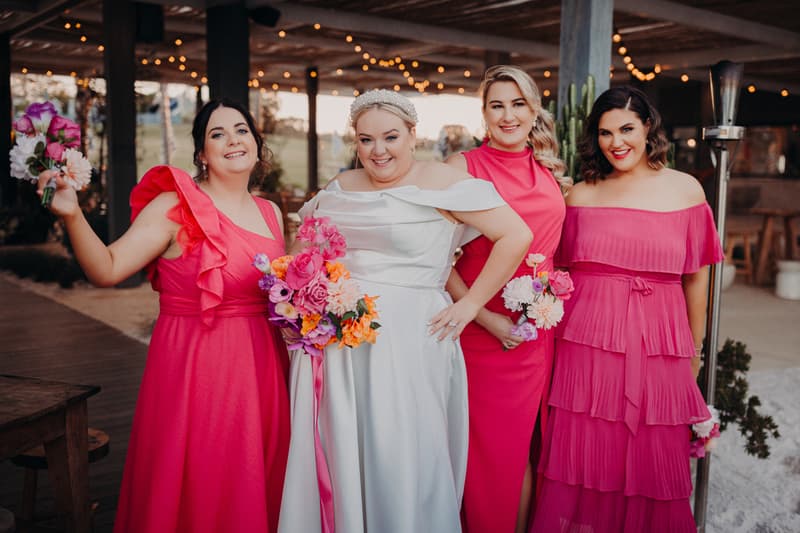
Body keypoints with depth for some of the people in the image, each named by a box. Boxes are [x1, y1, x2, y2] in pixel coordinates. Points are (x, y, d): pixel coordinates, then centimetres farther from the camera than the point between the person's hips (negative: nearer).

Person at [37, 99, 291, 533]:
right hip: (193, 365, -5)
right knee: (195, 488, 5)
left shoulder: (271, 213, 10)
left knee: (256, 489, 15)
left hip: (261, 367, 5)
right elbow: (106, 269, -16)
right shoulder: (175, 206, -8)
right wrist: (72, 216, -29)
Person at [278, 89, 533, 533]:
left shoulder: (439, 181, -7)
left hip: (409, 341, -5)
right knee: (341, 453, 12)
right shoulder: (340, 188, 10)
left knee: (401, 456, 3)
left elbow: (516, 236, -12)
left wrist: (470, 304, -13)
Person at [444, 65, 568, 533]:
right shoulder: (463, 167, -5)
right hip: (482, 330, -4)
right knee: (488, 448, 5)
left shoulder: (551, 171, 9)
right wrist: (485, 316, -16)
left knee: (526, 445, 13)